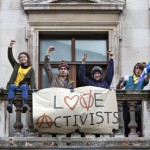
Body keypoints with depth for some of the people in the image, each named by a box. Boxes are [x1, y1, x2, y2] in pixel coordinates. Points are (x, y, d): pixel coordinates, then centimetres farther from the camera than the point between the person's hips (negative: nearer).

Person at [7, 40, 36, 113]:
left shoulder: (31, 69, 13)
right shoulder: (16, 66, 17)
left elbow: (32, 80, 1)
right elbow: (10, 57, 7)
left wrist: (33, 88, -18)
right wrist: (10, 46, -5)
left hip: (24, 86, -1)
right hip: (14, 85, 1)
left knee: (24, 86, -36)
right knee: (12, 86, -34)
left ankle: (24, 105, -52)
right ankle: (9, 104, -49)